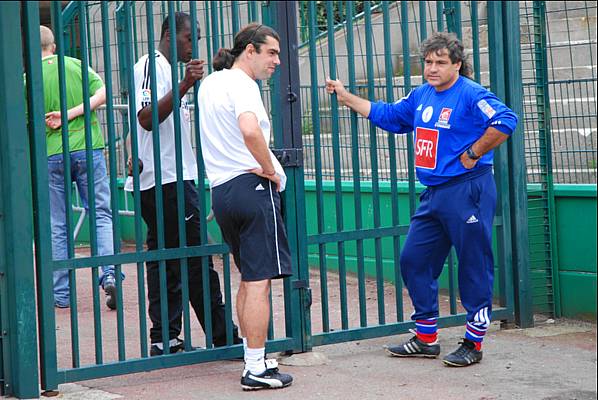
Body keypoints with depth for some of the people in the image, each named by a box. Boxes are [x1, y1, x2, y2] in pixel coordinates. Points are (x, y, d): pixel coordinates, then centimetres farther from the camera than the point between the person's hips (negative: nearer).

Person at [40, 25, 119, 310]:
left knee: (57, 226, 7)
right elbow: (102, 94, -6)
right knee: (102, 215, 6)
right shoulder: (76, 65, 5)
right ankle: (110, 274, -13)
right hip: (87, 148, 1)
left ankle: (61, 294, 9)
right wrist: (71, 113, -9)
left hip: (52, 155, -1)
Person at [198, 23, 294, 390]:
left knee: (249, 278, 18)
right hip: (252, 185, -9)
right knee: (260, 280, -7)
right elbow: (250, 130, -30)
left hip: (221, 190, 9)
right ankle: (256, 369, -8)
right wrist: (270, 169, -16)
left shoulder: (210, 83, 18)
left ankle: (254, 359, 23)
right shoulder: (242, 84, -11)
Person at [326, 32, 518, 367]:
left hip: (468, 191, -9)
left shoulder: (471, 95, -12)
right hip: (434, 194, 9)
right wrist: (346, 97, 29)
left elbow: (505, 122, -26)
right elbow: (388, 115, 29)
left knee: (475, 267, -1)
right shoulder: (421, 96, 13)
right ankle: (426, 339, 21)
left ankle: (474, 345, 8)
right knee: (414, 261, 11)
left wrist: (473, 154, -19)